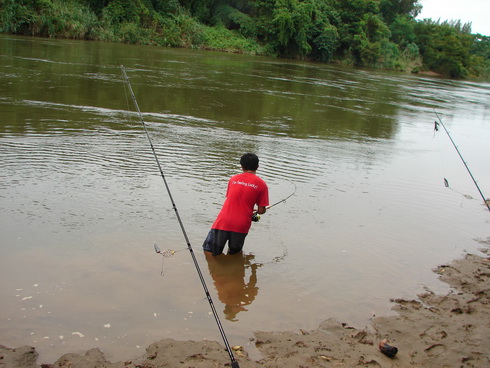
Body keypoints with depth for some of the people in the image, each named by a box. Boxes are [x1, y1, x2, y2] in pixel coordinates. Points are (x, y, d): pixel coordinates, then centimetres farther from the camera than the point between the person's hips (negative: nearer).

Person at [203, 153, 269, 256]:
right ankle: (232, 250, 2)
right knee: (234, 251, 23)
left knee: (213, 252, 13)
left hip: (224, 221, 1)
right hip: (241, 225, -1)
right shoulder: (261, 184, 0)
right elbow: (261, 211, 0)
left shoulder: (233, 179, 9)